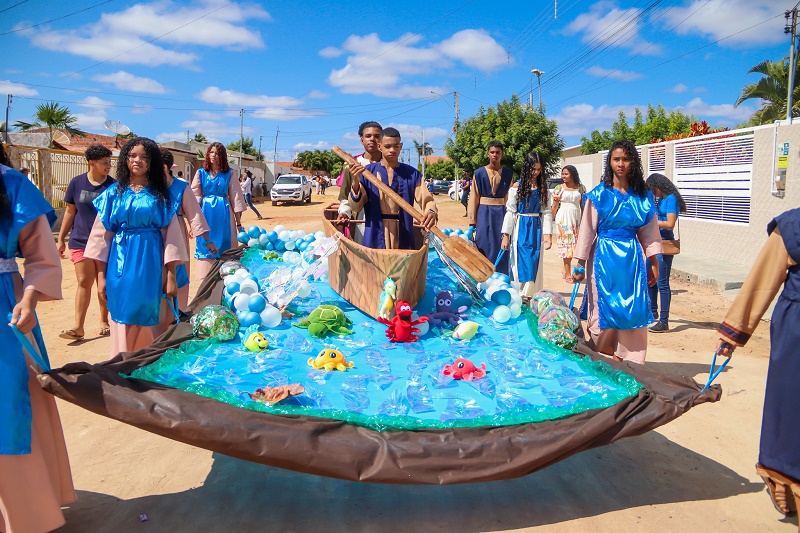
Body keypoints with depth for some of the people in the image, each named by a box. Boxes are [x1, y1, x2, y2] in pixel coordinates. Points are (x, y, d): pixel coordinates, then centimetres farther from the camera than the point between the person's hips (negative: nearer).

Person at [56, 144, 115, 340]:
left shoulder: (113, 186, -2)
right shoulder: (77, 183, 1)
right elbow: (70, 211, 7)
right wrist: (61, 239, 8)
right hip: (80, 241, 0)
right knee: (84, 282, -3)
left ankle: (104, 321, 23)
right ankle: (78, 326, 1)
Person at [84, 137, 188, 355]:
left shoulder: (161, 195, 4)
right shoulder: (114, 193, 7)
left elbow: (170, 236, 0)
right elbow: (102, 236, 6)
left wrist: (171, 275, -5)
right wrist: (101, 275, 1)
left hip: (150, 265, -1)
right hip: (121, 265, 1)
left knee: (148, 321, 4)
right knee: (123, 322, 5)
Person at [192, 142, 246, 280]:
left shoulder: (229, 174, 3)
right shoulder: (201, 173, 7)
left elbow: (236, 198, 3)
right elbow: (195, 196, 5)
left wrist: (238, 223, 1)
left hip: (223, 213, -1)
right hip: (206, 213, 1)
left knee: (224, 245, 0)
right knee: (205, 246, 1)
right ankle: (205, 278, 7)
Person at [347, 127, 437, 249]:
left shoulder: (412, 174, 4)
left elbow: (427, 200, -3)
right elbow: (355, 207, -2)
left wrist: (431, 211, -26)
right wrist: (356, 183, -20)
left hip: (403, 238, 1)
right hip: (375, 237, -1)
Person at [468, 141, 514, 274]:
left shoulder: (508, 173, 5)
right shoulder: (479, 173, 1)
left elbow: (511, 198, 5)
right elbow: (474, 199, 1)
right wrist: (472, 222, -2)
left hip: (501, 214, 1)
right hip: (484, 214, -1)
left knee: (500, 248, 3)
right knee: (484, 248, 1)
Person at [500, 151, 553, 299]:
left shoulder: (543, 188, 5)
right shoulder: (517, 187, -4)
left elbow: (546, 212, 3)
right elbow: (510, 211, -4)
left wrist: (548, 234, -6)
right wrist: (506, 235, -9)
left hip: (536, 229, 3)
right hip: (520, 228, -3)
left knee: (534, 262, 3)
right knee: (520, 261, 0)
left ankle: (530, 295, 10)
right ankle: (519, 295, 8)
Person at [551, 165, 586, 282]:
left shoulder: (580, 188, 7)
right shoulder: (559, 188, 3)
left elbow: (582, 206, 12)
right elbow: (554, 208, 7)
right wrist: (556, 200, -11)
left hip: (576, 218, 2)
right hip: (563, 218, -2)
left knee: (573, 244, 0)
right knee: (565, 244, -4)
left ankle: (566, 270, 14)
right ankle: (567, 273, 0)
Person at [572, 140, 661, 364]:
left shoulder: (643, 197, 5)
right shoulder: (599, 194, -3)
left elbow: (649, 232, 10)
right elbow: (587, 230, -3)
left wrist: (654, 263, 8)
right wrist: (580, 265, -5)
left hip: (632, 258, 3)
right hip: (604, 257, -3)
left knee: (633, 310, 2)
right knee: (604, 309, 2)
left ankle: (628, 360, 14)